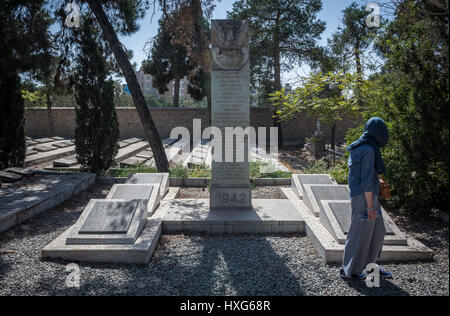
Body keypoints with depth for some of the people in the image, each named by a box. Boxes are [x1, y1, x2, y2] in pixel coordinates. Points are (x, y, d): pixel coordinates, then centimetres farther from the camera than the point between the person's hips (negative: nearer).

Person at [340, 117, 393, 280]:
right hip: (365, 196, -10)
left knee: (378, 231, 18)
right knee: (360, 233, 3)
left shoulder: (358, 148, 11)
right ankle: (349, 270, 17)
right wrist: (370, 207, -18)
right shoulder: (369, 151, -18)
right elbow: (367, 181, -21)